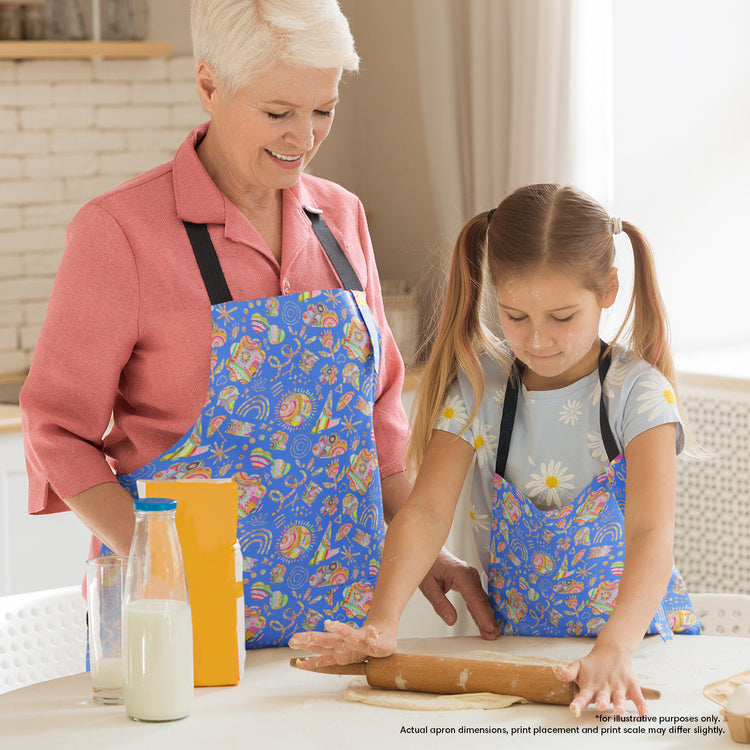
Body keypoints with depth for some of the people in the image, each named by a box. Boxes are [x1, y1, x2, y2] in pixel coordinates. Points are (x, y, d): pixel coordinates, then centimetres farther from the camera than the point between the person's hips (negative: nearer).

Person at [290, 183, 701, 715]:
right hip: (514, 639, 2)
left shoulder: (638, 392, -10)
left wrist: (614, 652, -41)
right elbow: (428, 510, -9)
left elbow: (651, 534, -23)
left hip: (635, 630, -2)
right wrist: (381, 625, -26)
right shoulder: (479, 386, 0)